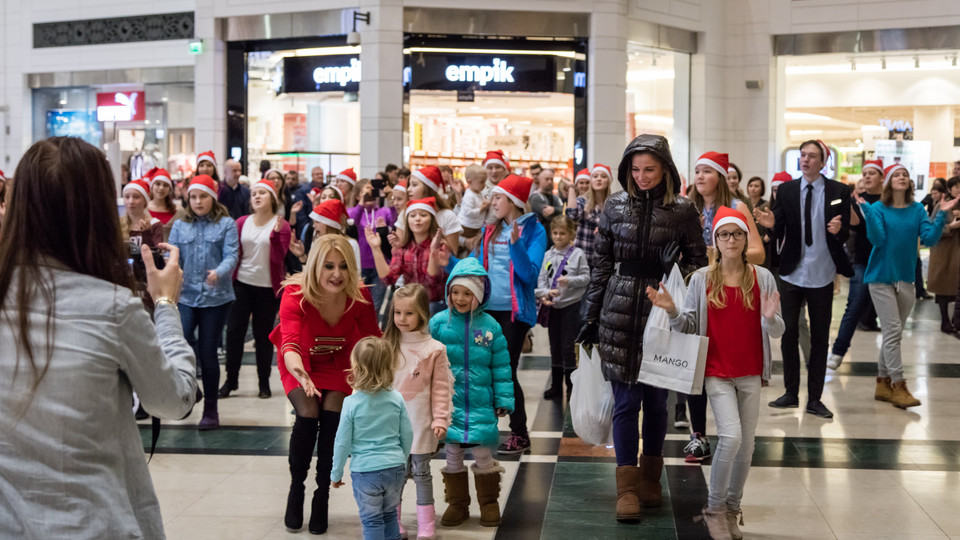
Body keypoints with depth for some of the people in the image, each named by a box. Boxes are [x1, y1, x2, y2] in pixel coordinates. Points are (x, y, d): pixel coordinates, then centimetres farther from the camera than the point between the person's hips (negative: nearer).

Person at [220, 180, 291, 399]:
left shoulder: (281, 225, -3)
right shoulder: (242, 223, 5)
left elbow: (278, 258, -12)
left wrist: (275, 233, -24)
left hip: (267, 288, -2)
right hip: (241, 285, 2)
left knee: (263, 336, 5)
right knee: (234, 332, 0)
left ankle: (264, 383, 16)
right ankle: (231, 380, 10)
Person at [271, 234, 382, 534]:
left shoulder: (360, 297, -22)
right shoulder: (295, 294, -30)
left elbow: (372, 341, -8)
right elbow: (290, 343, -43)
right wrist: (299, 372, -63)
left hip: (338, 364, 2)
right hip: (302, 363, -1)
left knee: (333, 415, -21)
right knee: (308, 414, -24)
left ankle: (322, 496, -1)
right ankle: (296, 489, 1)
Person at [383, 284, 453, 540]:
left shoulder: (434, 349, -8)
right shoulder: (388, 346, 2)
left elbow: (441, 388, -6)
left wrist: (440, 419, -10)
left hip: (419, 423, -3)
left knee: (420, 471, 7)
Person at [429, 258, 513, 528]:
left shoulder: (489, 325, -2)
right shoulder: (439, 323, -3)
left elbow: (501, 366, 3)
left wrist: (503, 399, 1)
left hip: (480, 403, -1)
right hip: (448, 402, 1)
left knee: (483, 454, 5)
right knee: (452, 454, 10)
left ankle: (489, 503, 23)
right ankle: (457, 503, 25)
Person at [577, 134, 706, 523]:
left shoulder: (683, 211, 0)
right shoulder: (616, 206, 4)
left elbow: (698, 260, 9)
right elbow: (601, 262, 8)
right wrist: (590, 316, 8)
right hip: (621, 314, 0)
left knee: (657, 400, 9)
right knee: (626, 401, 0)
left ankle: (651, 477, 27)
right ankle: (627, 487, 5)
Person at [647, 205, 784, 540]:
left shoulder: (762, 278, -1)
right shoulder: (702, 279, -2)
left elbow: (777, 332, 0)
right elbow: (690, 326, 1)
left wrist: (771, 318, -22)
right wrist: (672, 311, -18)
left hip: (750, 373, 2)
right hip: (717, 371, -2)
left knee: (746, 443, 9)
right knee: (730, 435, -17)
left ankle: (732, 509, 27)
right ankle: (714, 508, 2)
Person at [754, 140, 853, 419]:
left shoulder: (839, 191, -2)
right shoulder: (786, 190, 2)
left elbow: (845, 234, -3)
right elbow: (779, 233, -1)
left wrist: (839, 230, -26)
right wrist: (772, 224, -23)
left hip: (822, 275, -1)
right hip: (792, 273, 1)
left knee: (820, 337, 6)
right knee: (788, 334, 6)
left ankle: (814, 398, 14)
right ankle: (791, 393, 18)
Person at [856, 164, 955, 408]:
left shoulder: (917, 210, 4)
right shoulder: (878, 208, -6)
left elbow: (929, 238, -6)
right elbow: (877, 239, -19)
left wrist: (942, 214, -15)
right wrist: (867, 211, -27)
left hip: (905, 279, 4)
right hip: (881, 277, -4)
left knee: (891, 333, 11)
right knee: (893, 331, -10)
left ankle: (883, 384, 20)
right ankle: (898, 386, -8)